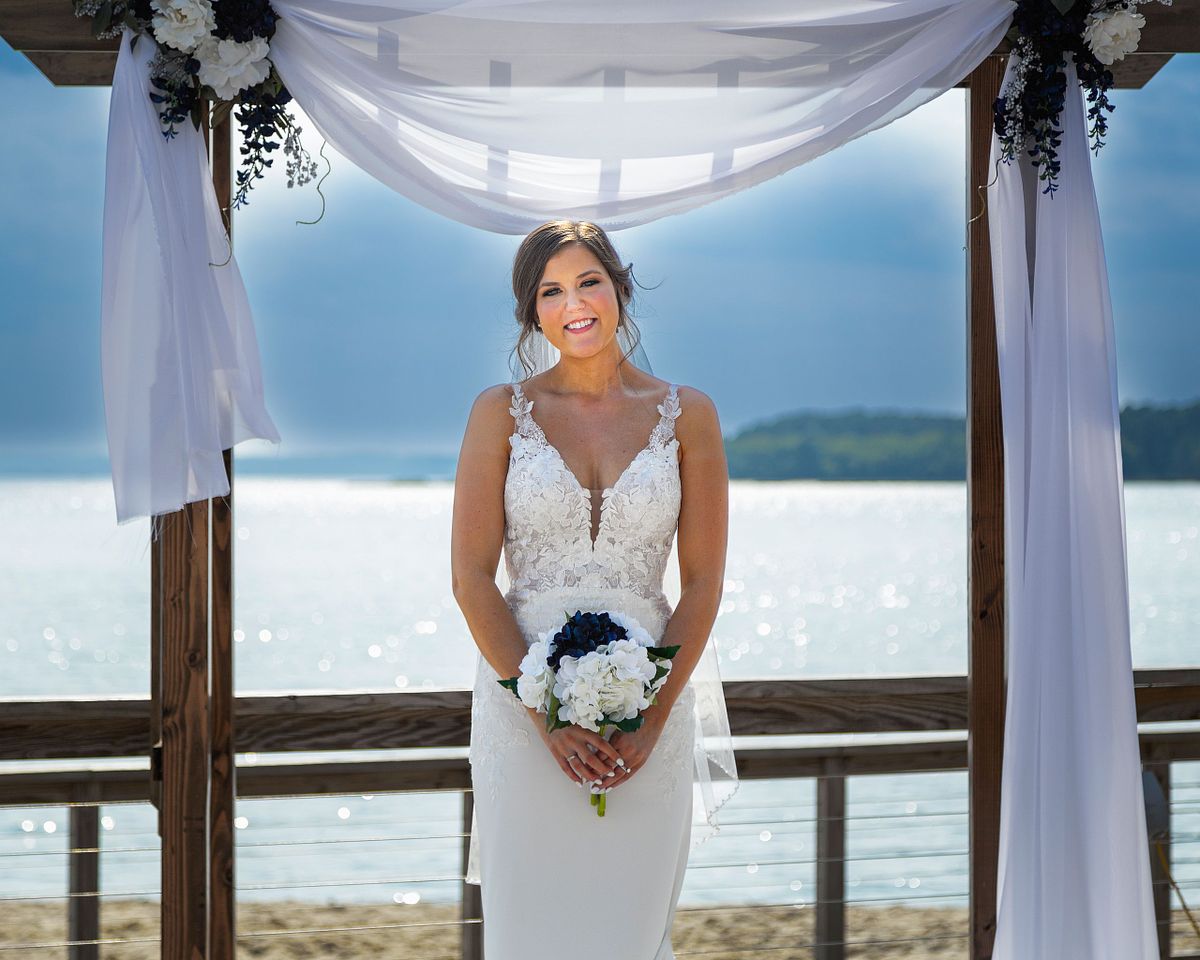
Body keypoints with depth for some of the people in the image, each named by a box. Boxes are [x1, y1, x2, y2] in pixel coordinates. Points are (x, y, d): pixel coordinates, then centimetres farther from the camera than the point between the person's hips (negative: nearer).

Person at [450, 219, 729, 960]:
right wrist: (547, 714, -11)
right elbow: (471, 576, -3)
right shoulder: (502, 412, 1)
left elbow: (704, 580, 1)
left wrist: (652, 717, -9)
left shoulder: (687, 414, 3)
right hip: (522, 701, 0)